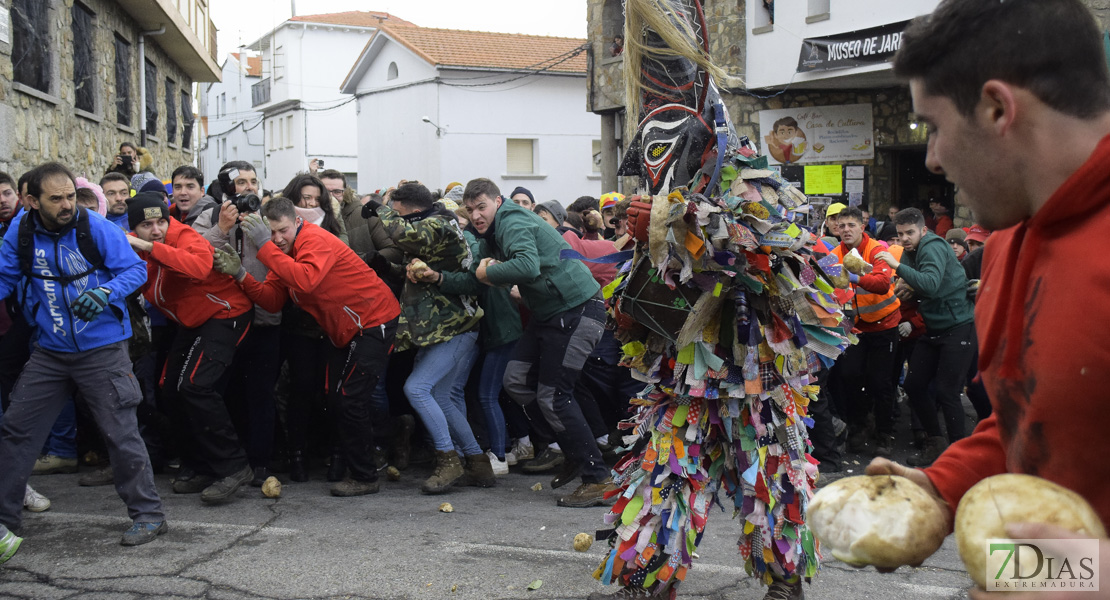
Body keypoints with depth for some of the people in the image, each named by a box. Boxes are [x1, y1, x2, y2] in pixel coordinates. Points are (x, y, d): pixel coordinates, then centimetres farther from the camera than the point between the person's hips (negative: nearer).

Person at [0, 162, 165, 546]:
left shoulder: (97, 229, -13)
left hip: (102, 348, -5)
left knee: (120, 432, -4)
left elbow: (135, 270, -11)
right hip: (50, 351, 5)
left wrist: (104, 292, -29)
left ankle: (148, 515, 10)